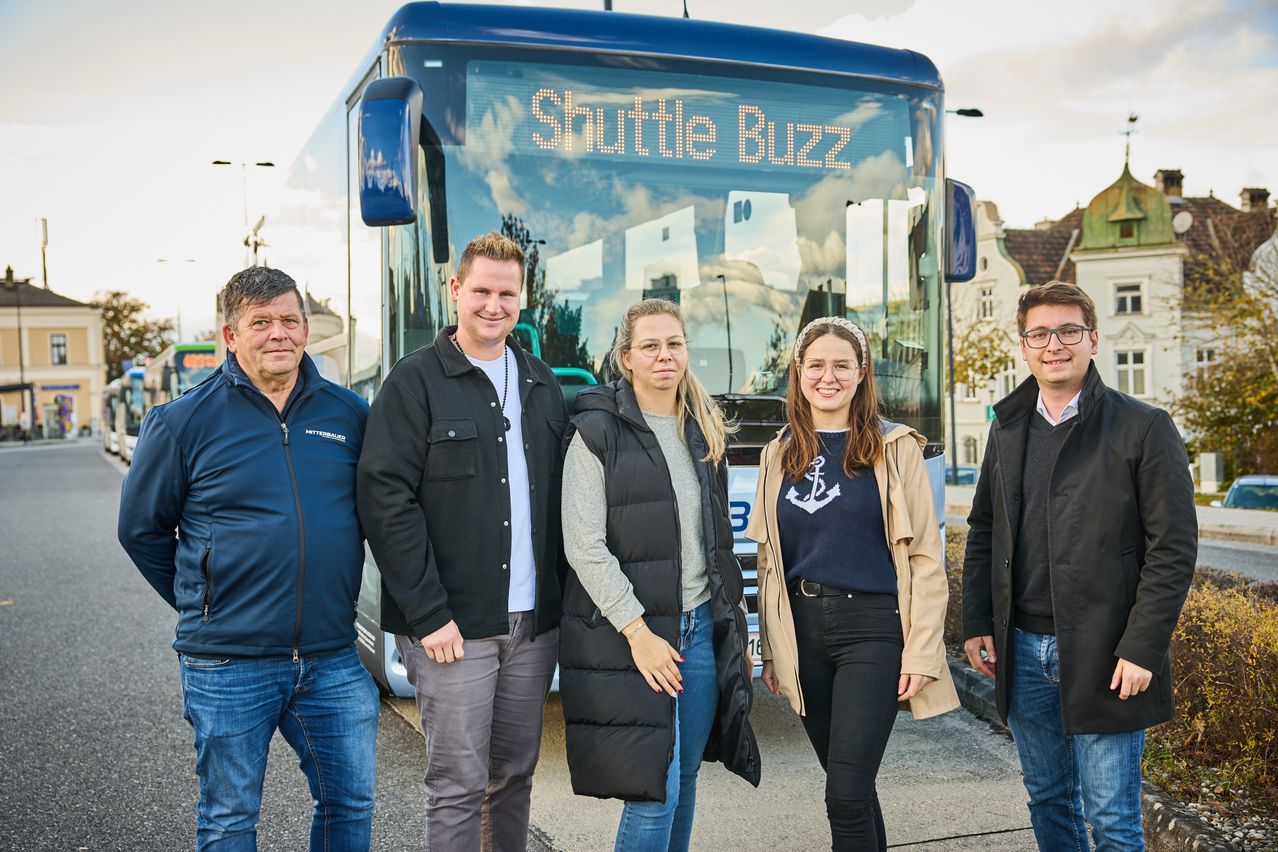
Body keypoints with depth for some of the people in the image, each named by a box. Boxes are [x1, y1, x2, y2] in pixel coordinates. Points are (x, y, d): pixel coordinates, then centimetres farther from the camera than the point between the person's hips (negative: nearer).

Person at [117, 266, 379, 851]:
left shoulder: (348, 414, 3)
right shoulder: (183, 420, -4)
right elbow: (141, 528, 6)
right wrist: (200, 604, 8)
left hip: (332, 663, 3)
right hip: (228, 665, -2)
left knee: (351, 803, 12)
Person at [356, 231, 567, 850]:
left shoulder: (540, 383, 13)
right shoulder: (416, 381, -5)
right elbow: (385, 499, -11)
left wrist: (560, 596, 8)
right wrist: (428, 613, -15)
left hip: (533, 623, 5)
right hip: (453, 625, -5)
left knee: (515, 775, 14)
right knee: (459, 784, 0)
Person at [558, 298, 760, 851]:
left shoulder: (705, 431, 13)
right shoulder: (598, 431, -7)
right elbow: (584, 547, -13)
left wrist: (736, 628, 15)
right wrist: (637, 631, -17)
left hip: (702, 628, 6)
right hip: (626, 633, -6)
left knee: (684, 776, 12)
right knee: (654, 789, -6)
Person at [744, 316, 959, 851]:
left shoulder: (894, 448, -3)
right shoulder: (780, 454, 10)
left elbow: (925, 556, -5)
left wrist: (921, 651, -11)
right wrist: (771, 648, 12)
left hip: (872, 626, -4)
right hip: (803, 628, 5)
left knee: (846, 795, -9)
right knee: (848, 786, 14)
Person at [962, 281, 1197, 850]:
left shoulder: (1143, 427, -6)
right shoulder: (1007, 428, 9)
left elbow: (1174, 547, -9)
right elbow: (983, 531, 14)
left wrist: (1142, 649, -14)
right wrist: (976, 623, 6)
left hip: (1103, 655, -5)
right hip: (1021, 650, 5)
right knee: (1048, 802, 17)